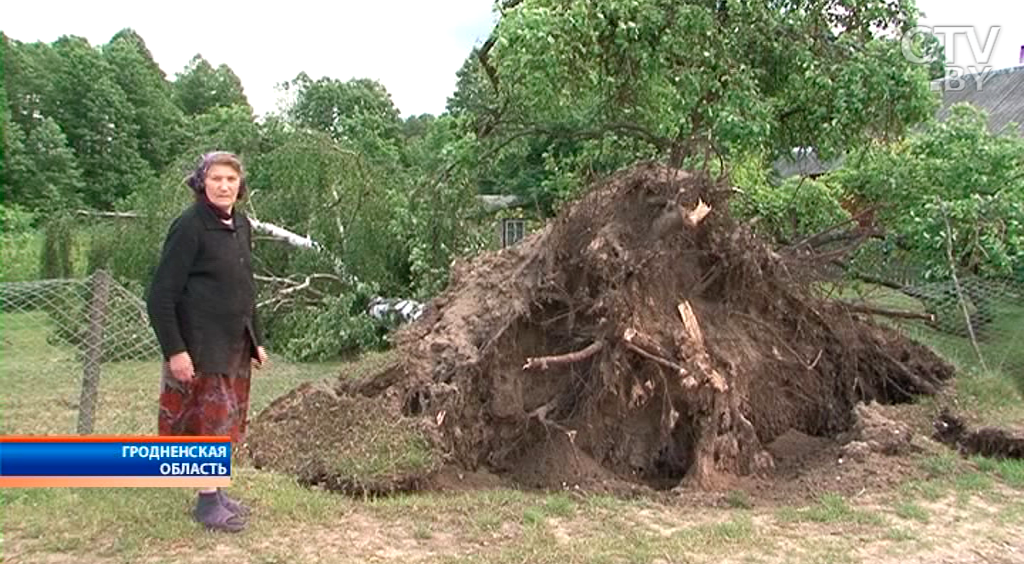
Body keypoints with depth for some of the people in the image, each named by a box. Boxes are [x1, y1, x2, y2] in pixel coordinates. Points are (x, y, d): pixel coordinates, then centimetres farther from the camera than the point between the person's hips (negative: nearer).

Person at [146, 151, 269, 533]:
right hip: (201, 346, -7)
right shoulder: (189, 227, -15)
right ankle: (207, 501, 15)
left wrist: (256, 340, 17)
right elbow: (161, 295, -16)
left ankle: (217, 492, 28)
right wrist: (174, 350, -19)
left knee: (229, 420, 14)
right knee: (211, 419, 1)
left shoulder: (241, 225, 8)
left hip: (236, 345, 8)